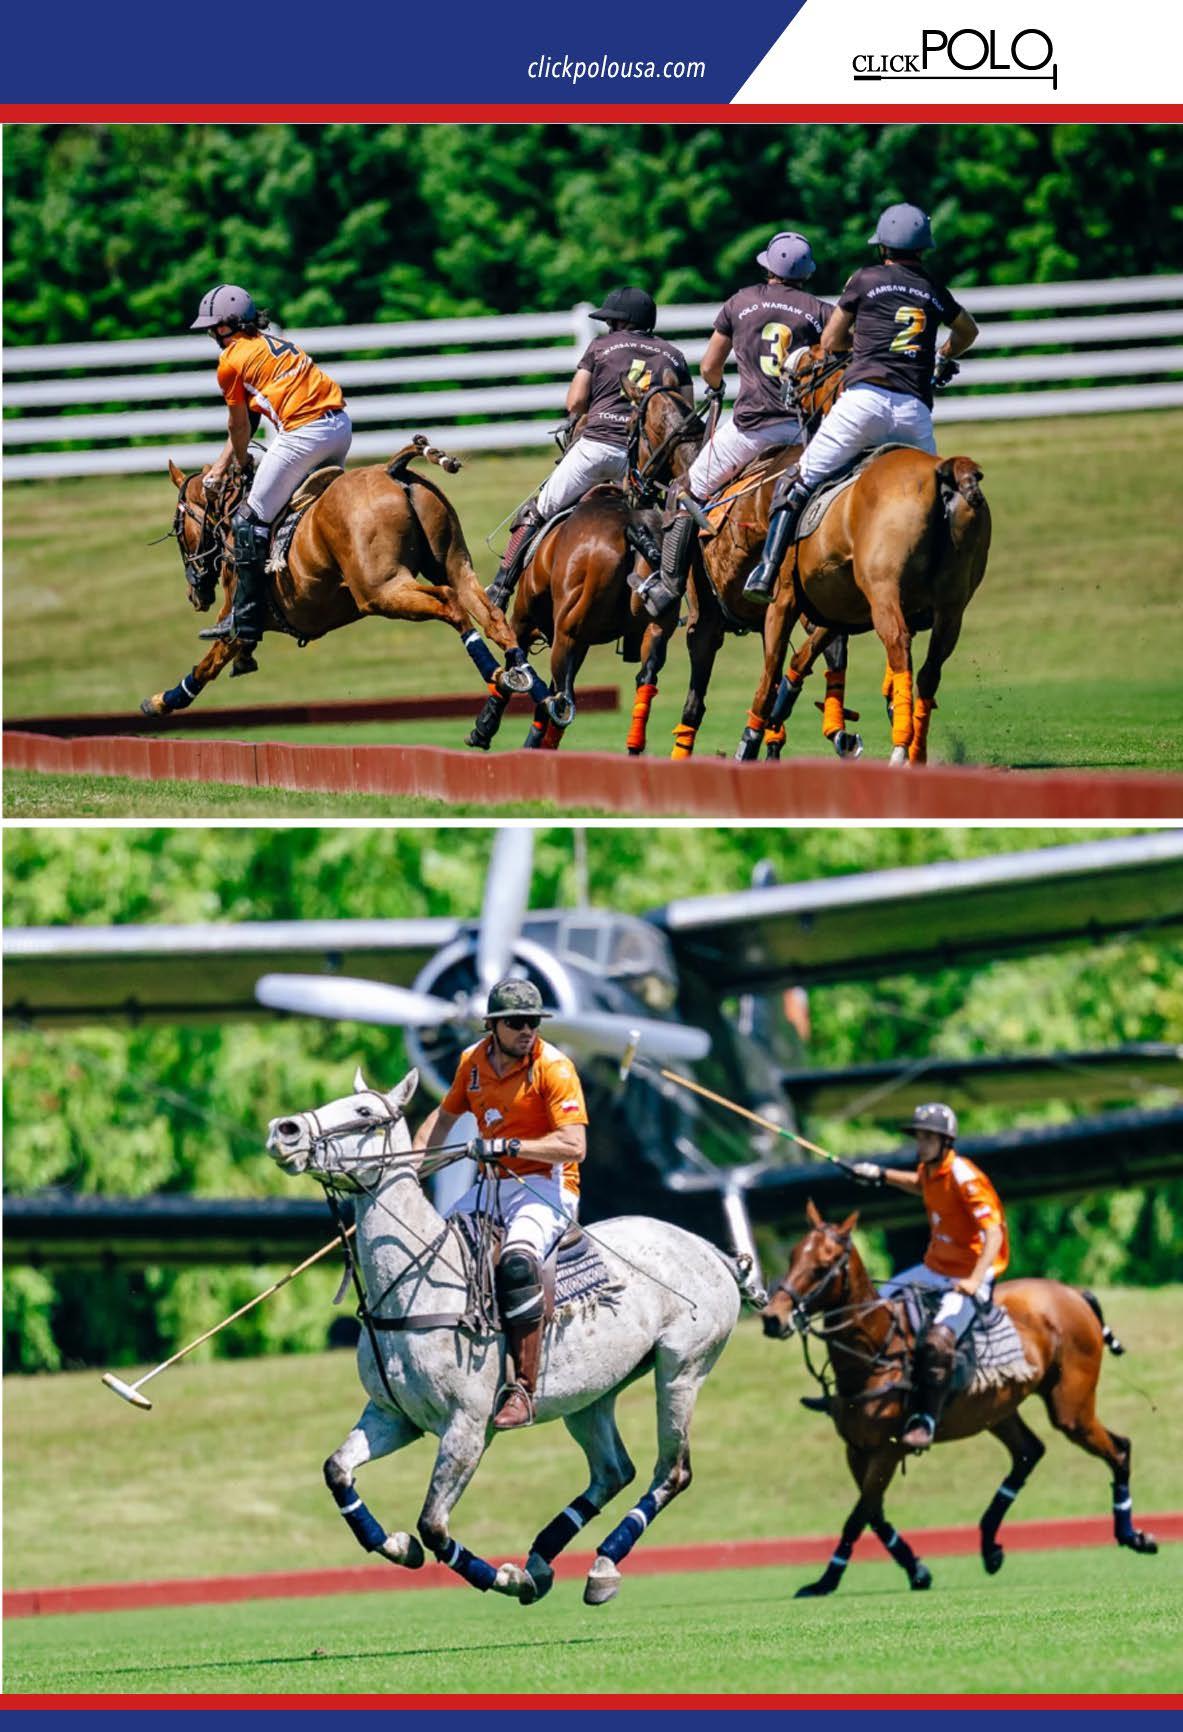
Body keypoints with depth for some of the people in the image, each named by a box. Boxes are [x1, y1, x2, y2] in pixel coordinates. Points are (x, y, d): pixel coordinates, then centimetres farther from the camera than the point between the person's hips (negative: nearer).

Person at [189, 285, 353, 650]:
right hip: (341, 425, 8)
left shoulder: (232, 360, 1)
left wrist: (243, 468, 28)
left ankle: (245, 621, -1)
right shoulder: (275, 344, 24)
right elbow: (246, 423, 27)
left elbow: (239, 427, 10)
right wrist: (221, 466, 27)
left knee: (250, 522, 0)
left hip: (304, 432, -8)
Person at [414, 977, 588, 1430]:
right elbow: (445, 1116, 25)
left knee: (517, 1261, -34)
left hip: (546, 1186, -7)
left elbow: (574, 1145, -21)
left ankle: (523, 1389, -34)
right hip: (491, 1188, 7)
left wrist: (510, 1146, -29)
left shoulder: (553, 1067, -12)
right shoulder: (473, 1062, 6)